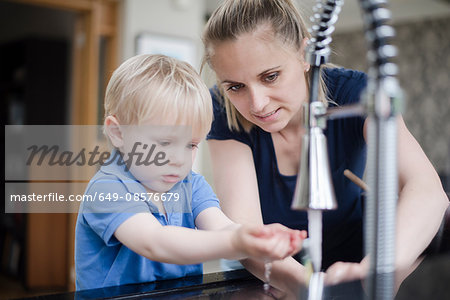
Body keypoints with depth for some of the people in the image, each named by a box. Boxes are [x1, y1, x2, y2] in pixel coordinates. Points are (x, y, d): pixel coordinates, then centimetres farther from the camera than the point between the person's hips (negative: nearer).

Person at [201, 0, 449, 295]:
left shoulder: (351, 92, -18)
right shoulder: (223, 112, -17)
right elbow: (243, 226, -27)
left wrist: (375, 271, -51)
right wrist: (305, 282, -47)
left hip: (350, 263, 1)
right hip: (266, 281, -1)